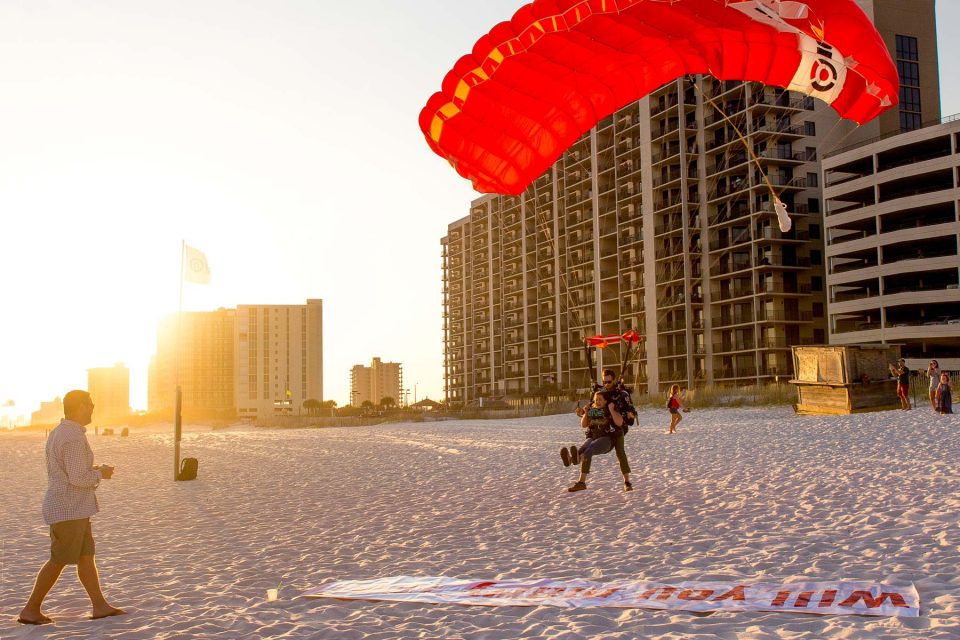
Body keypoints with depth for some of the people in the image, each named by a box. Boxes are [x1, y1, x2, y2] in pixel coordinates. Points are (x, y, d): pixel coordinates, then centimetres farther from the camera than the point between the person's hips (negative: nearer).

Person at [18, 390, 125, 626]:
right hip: (69, 509, -10)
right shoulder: (73, 438, -21)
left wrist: (94, 469, 13)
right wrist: (101, 474, -7)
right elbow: (78, 478, -24)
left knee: (86, 556, 11)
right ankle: (31, 610, 9)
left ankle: (100, 606, 15)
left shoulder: (58, 433, 12)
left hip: (72, 508, 10)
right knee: (59, 560, 0)